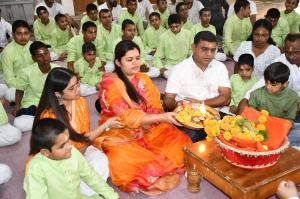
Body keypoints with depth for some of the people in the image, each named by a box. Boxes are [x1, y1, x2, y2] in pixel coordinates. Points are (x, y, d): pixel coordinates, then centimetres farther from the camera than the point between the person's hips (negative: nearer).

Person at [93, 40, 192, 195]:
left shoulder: (143, 79, 5)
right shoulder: (110, 83, -14)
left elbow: (155, 109, 1)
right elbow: (126, 116, -24)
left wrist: (168, 115, -23)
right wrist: (162, 117, -31)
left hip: (147, 130, 6)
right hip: (120, 134, -5)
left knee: (180, 141, -12)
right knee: (124, 160, -34)